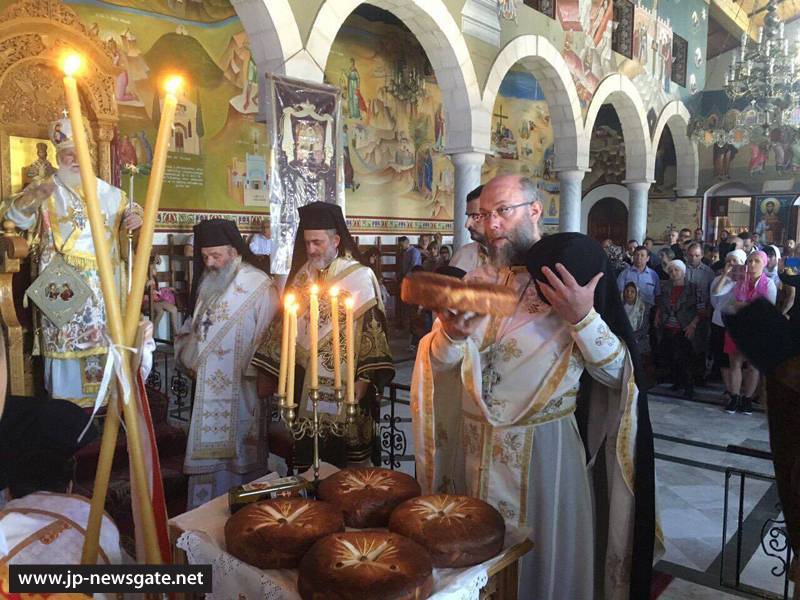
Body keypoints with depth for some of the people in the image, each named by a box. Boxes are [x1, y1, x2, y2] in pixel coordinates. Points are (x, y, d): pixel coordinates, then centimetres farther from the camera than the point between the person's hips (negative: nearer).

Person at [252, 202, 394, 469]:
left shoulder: (360, 277, -6)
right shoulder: (302, 275, 9)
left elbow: (372, 328, -10)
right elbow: (284, 325, 13)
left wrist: (365, 379, -18)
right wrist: (267, 372, 12)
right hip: (304, 387, 4)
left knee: (346, 465, 5)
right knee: (307, 464, 11)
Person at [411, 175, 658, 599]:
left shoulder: (575, 280, -9)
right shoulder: (477, 281, 4)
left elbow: (616, 373, -11)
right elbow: (440, 361, -1)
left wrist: (583, 318, -28)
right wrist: (450, 333, -23)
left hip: (543, 448, -4)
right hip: (475, 446, 4)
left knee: (544, 561, 14)